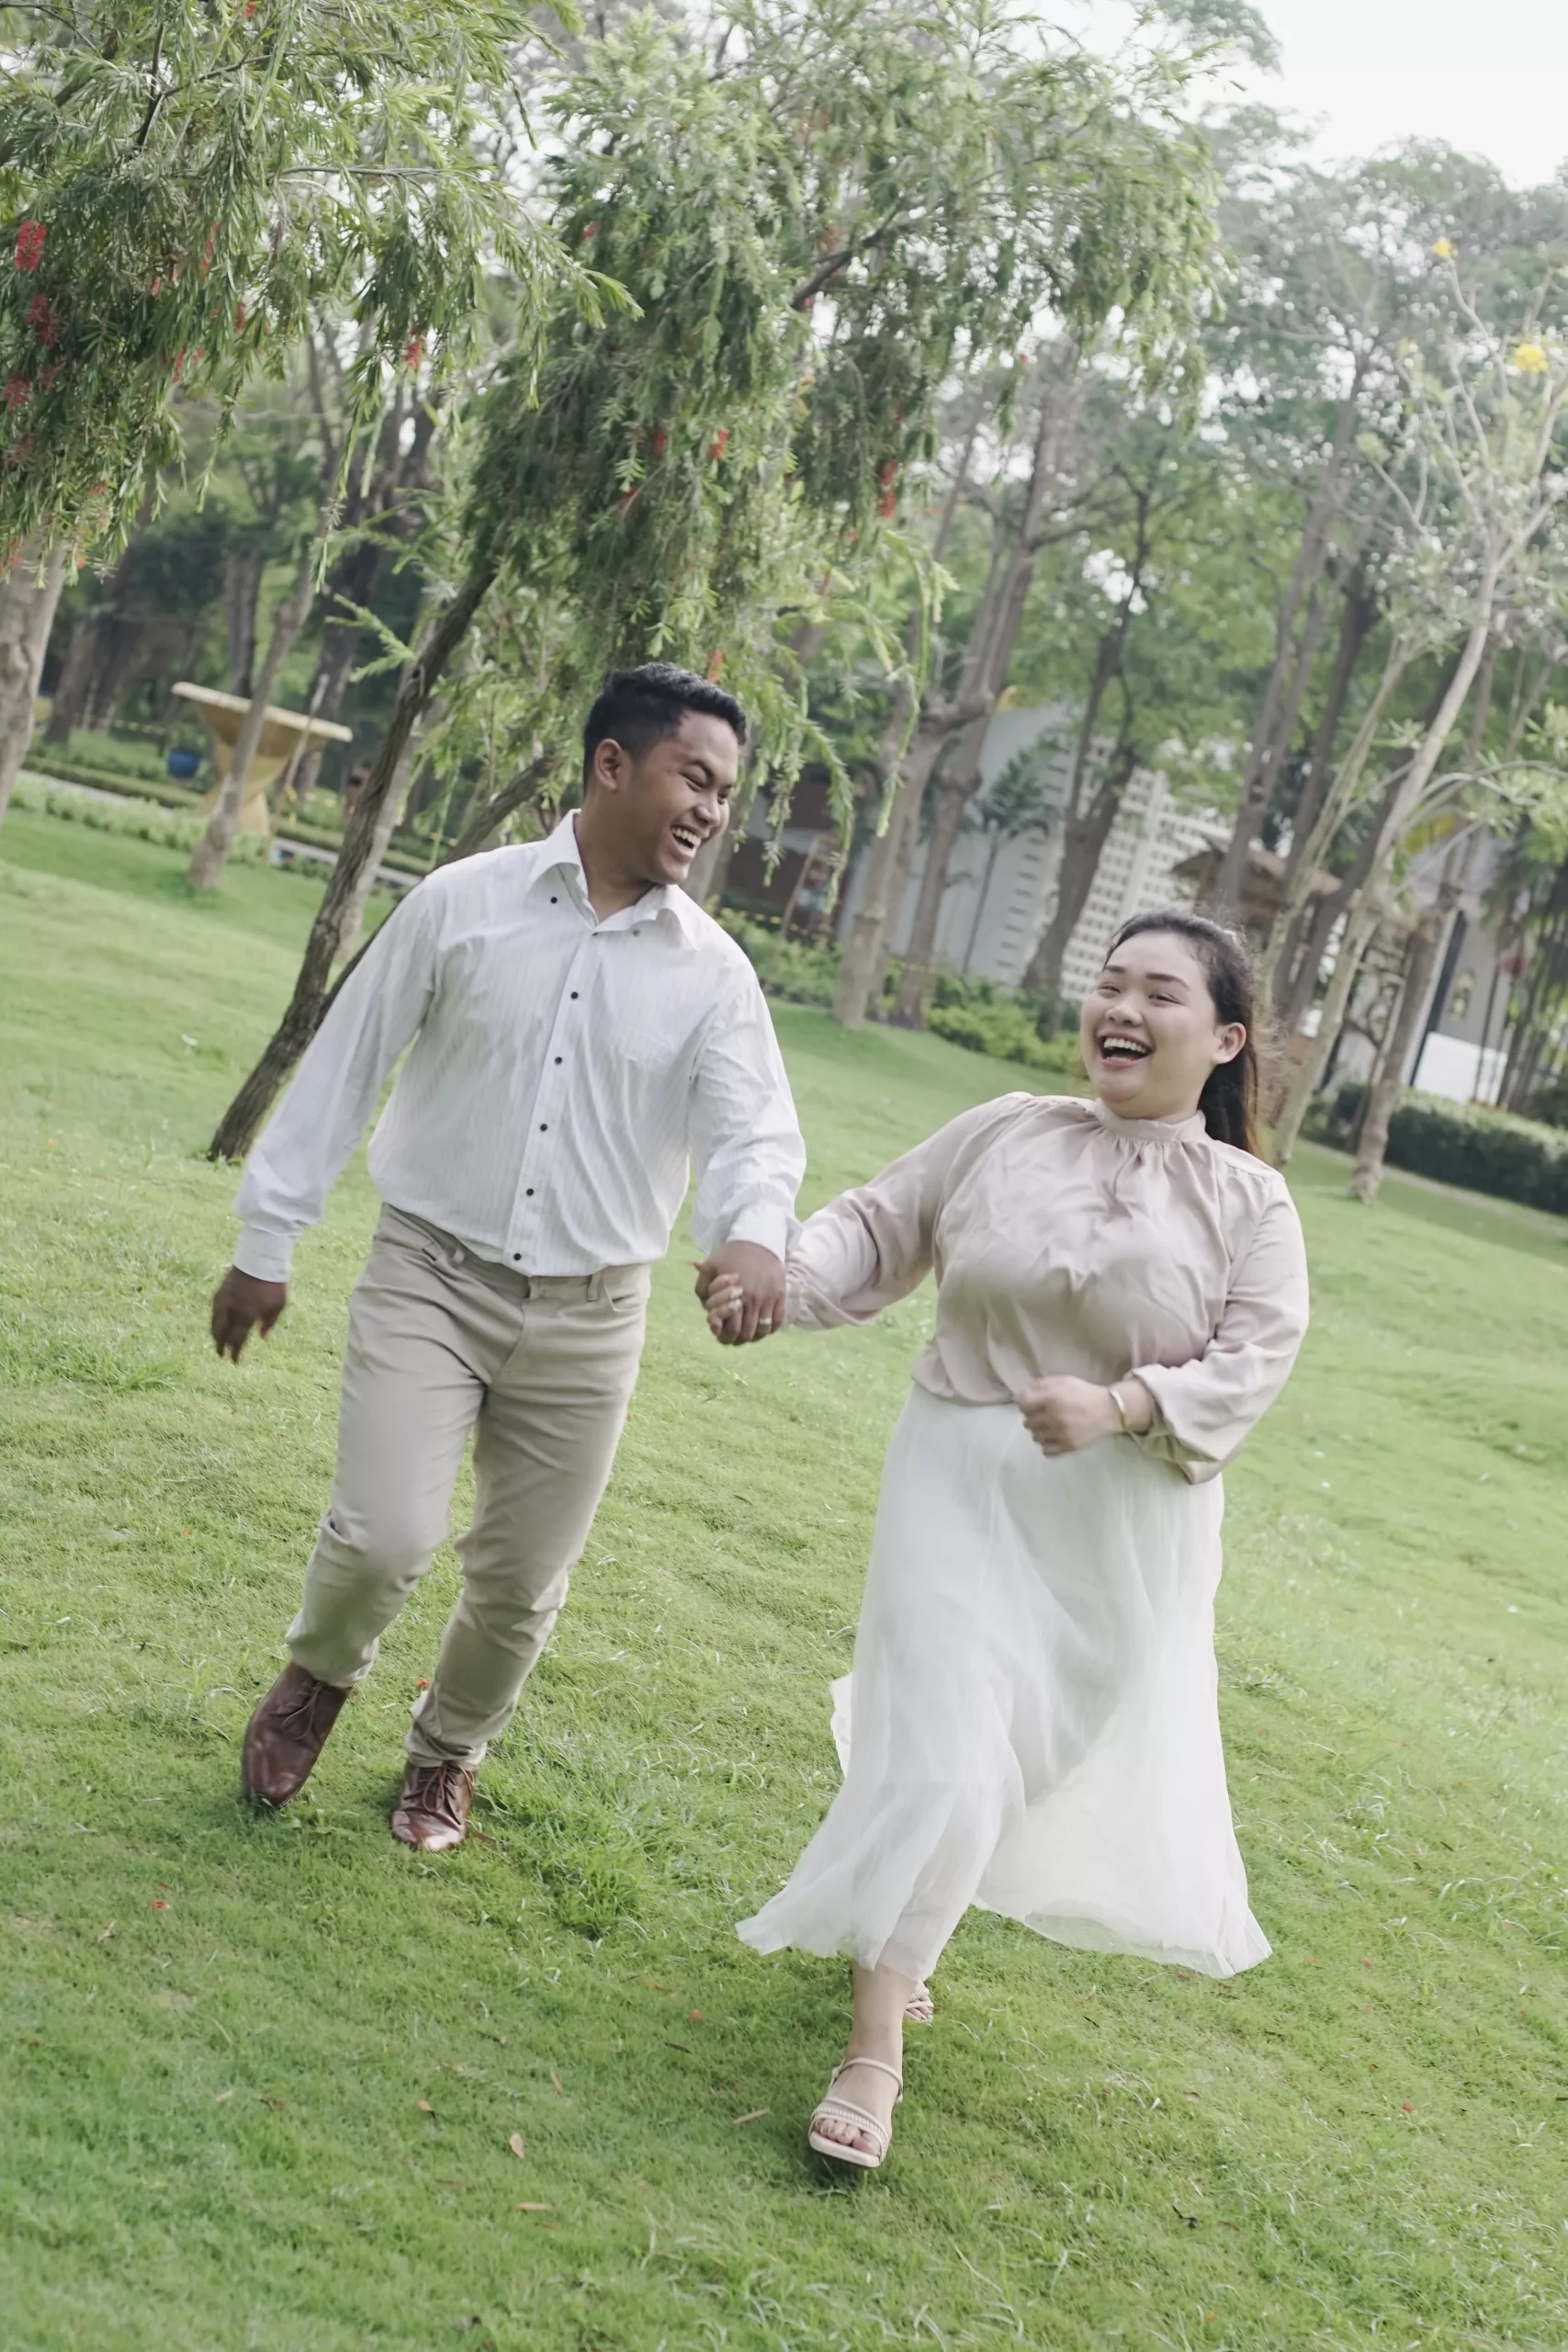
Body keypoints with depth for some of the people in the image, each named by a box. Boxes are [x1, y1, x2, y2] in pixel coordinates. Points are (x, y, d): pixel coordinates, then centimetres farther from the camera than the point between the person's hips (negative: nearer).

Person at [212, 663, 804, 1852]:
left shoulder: (711, 972, -1)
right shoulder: (464, 903, -5)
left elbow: (756, 1127, -11)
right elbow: (344, 1067, 1)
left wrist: (753, 1232, -35)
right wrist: (268, 1241, 3)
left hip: (588, 1315, 2)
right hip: (433, 1273, -2)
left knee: (523, 1583, 10)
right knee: (386, 1537, -16)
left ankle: (449, 1753, 39)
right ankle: (319, 1676, 20)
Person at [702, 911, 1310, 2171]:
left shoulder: (1248, 1204, -1)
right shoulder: (1004, 1133, 1)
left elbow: (1253, 1358, -9)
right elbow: (875, 1233, 3)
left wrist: (1119, 1406, -25)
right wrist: (777, 1274, -16)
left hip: (1125, 1522, 2)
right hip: (964, 1485, -1)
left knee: (1057, 1748, 15)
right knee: (942, 1757, -9)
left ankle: (902, 1926, 44)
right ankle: (876, 2048, 2)